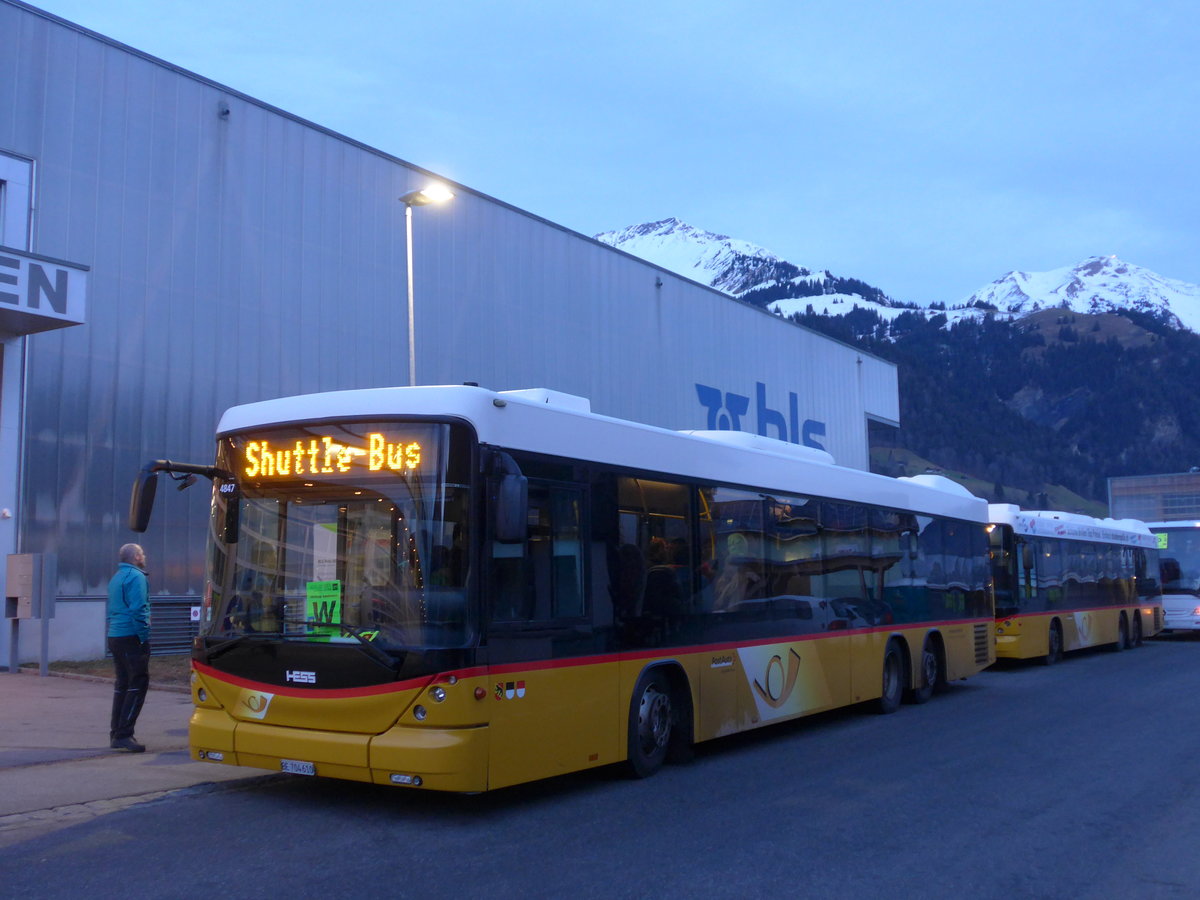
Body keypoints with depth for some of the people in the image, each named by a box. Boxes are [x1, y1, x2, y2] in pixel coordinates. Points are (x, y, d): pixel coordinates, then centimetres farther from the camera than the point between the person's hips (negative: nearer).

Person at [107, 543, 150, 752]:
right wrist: (144, 638, -17)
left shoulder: (116, 577, 18)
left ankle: (116, 734, 17)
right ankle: (124, 734, -12)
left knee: (122, 684, 14)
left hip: (115, 638, 9)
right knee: (138, 684, -7)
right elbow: (138, 609, -19)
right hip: (131, 637, -9)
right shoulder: (136, 576, -11)